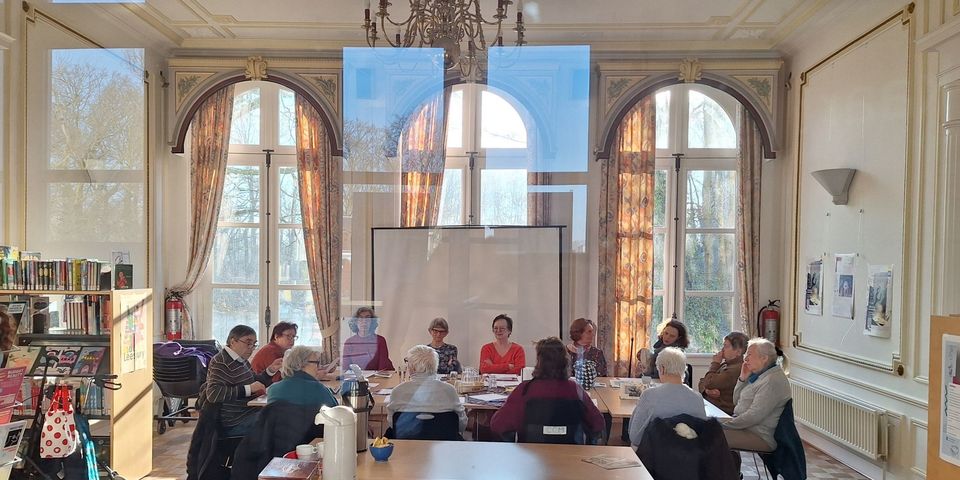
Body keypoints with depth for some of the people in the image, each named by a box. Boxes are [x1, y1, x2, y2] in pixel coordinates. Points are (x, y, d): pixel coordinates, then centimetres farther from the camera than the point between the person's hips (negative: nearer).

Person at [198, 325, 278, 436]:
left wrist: (270, 371, 6)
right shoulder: (221, 363, -15)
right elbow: (213, 394, -28)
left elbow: (255, 381, 25)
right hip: (234, 423, -10)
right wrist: (248, 389, -28)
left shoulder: (241, 360, 13)